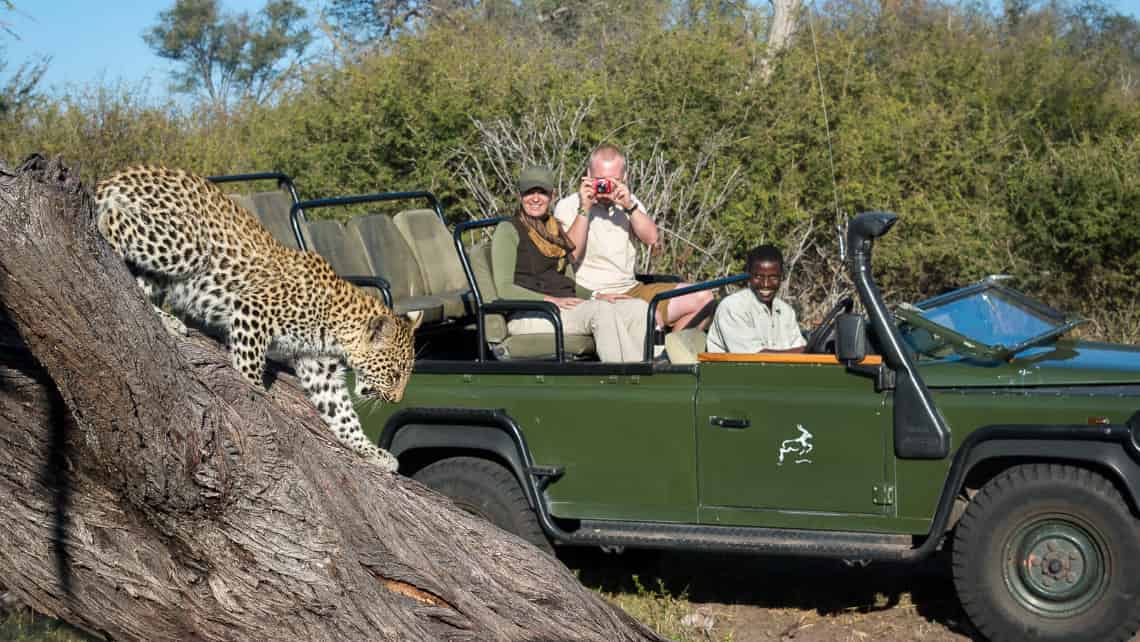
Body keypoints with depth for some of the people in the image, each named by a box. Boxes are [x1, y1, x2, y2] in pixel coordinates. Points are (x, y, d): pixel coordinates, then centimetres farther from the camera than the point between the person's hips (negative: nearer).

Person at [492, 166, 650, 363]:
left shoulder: (556, 230, 24)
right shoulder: (508, 230, 2)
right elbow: (505, 289, -7)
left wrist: (596, 296, 5)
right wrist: (552, 300, -18)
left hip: (565, 308, 7)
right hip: (528, 315, -7)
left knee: (639, 308, -17)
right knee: (601, 310, -34)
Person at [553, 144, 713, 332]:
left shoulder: (628, 201, 16)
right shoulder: (567, 207, 0)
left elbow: (651, 239, -1)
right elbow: (570, 255, -15)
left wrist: (630, 206, -15)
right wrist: (584, 210, -19)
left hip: (632, 289, 7)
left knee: (702, 298, -4)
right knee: (652, 317, -33)